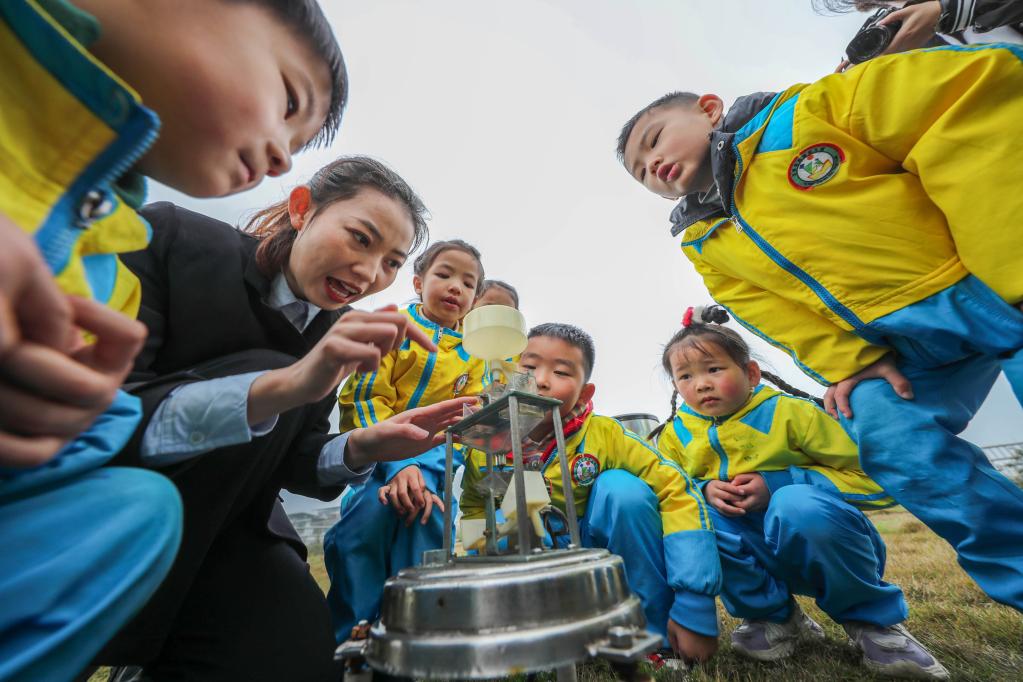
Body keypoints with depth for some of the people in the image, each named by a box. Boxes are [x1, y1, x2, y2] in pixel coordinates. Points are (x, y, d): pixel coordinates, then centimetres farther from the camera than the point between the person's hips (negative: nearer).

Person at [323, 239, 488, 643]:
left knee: (427, 508, -26)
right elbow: (366, 398, -13)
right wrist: (397, 464, -26)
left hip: (429, 452, 3)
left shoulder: (472, 356, 6)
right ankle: (348, 632, -6)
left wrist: (426, 473, -16)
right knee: (377, 505, -29)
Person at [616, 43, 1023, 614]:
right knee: (884, 433, -16)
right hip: (911, 340, 4)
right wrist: (851, 361, -10)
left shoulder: (812, 110, -7)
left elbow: (971, 94, -13)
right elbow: (776, 314, 4)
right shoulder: (708, 245, 7)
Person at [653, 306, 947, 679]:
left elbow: (873, 477, -12)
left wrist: (778, 485, -23)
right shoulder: (677, 435, -4)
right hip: (753, 559, 3)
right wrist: (704, 491, -23)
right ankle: (773, 614, -2)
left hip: (827, 545, -2)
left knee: (797, 504, -36)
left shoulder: (789, 412, -12)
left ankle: (872, 619, -5)